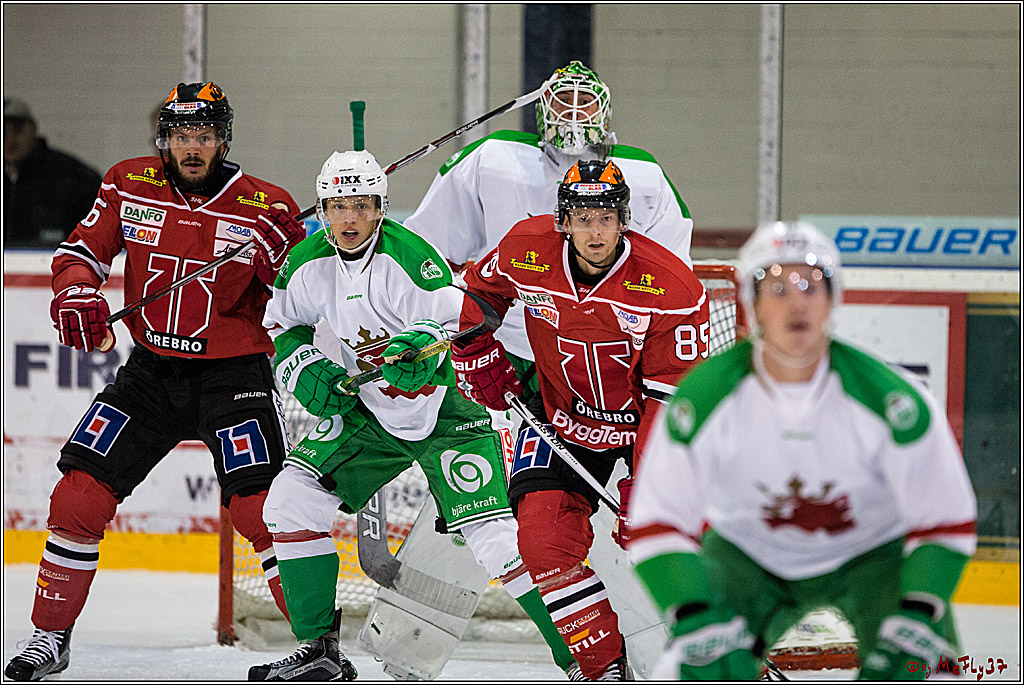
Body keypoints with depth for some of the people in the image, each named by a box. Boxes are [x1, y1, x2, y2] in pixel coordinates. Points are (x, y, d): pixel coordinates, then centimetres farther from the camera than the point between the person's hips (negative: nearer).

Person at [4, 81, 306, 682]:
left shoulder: (264, 207, -9)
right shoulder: (131, 186, -2)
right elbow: (82, 250, 5)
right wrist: (76, 293, -14)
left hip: (234, 375, -3)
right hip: (152, 370, 3)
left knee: (260, 507, -18)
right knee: (79, 496, -2)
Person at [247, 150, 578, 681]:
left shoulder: (407, 256, -23)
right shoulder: (309, 264, -3)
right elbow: (283, 324, 15)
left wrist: (419, 345, -48)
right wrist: (308, 373, -2)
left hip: (445, 412, -7)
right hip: (368, 414, 7)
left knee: (494, 538, -20)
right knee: (291, 501, -3)